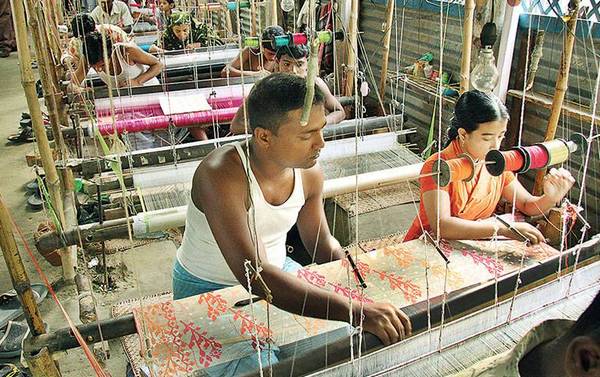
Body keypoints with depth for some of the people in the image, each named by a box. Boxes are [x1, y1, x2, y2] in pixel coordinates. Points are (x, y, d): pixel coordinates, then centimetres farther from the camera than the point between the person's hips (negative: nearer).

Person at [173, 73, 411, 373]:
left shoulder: (310, 173, -11)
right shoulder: (221, 175, -33)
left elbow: (323, 244, 4)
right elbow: (252, 274, -43)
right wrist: (352, 311, -49)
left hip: (276, 272, 6)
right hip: (207, 291, -5)